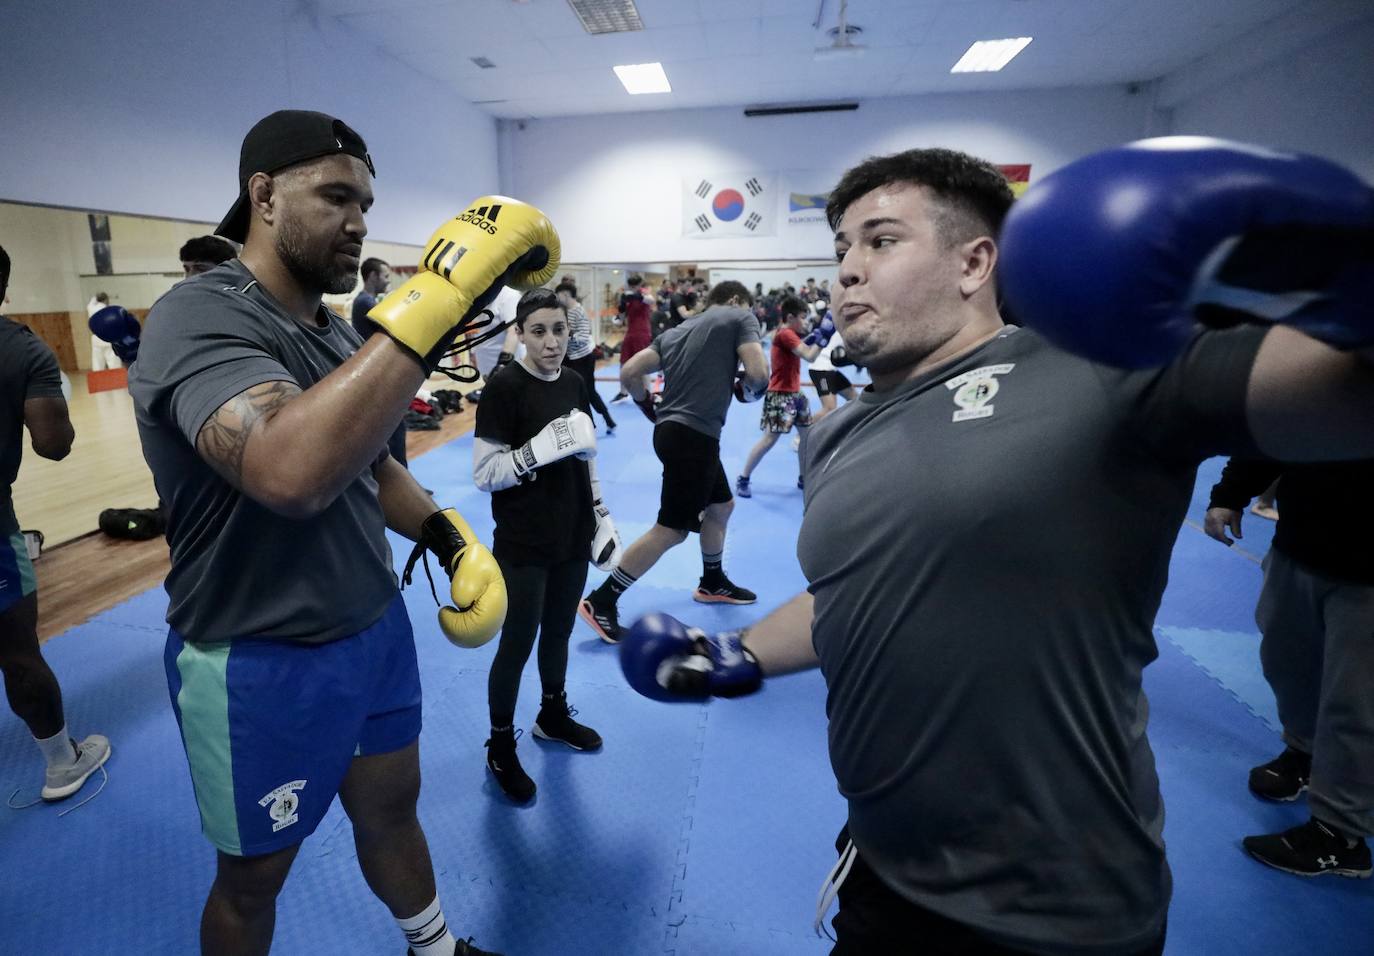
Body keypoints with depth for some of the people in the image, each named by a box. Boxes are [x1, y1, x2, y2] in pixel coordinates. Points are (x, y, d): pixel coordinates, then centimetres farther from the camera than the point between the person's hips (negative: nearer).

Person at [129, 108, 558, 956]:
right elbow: (291, 470, -42)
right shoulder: (200, 315, -21)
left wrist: (451, 539, -4)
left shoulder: (337, 332, 6)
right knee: (254, 877, 19)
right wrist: (439, 300, -42)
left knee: (390, 809, 27)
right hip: (262, 665, -7)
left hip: (376, 630, 8)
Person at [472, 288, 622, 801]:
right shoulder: (504, 386, -14)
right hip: (523, 545, -5)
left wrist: (601, 516, 12)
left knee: (559, 631, 20)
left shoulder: (575, 383, 4)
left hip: (572, 537, 6)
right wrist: (540, 449, -28)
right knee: (517, 644, 6)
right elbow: (484, 473, -16)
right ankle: (500, 747, 26)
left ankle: (553, 714, 42)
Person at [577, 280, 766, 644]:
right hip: (693, 435, -9)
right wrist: (746, 387, 8)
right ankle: (600, 602, 1)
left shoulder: (678, 330, 19)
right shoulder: (739, 318, 2)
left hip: (673, 430, 9)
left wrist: (650, 407, 22)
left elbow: (629, 373, 10)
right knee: (671, 530, -3)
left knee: (721, 506, 25)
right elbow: (758, 373, -13)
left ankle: (713, 583, 41)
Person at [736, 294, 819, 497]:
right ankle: (743, 479, 3)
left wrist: (815, 336, 0)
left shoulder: (790, 334, 13)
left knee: (807, 433, 12)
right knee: (770, 439, -8)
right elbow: (809, 357, -24)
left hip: (794, 393, 10)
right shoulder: (785, 334, -18)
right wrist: (823, 336, -21)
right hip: (780, 395, -10)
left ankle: (804, 478, 25)